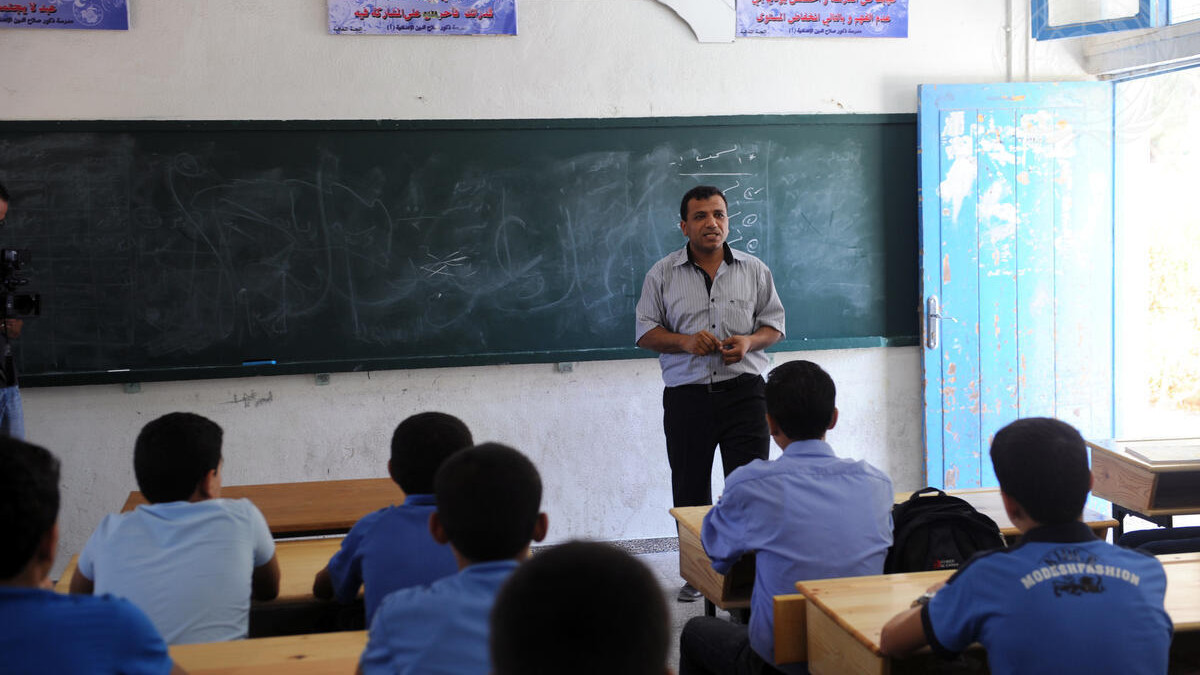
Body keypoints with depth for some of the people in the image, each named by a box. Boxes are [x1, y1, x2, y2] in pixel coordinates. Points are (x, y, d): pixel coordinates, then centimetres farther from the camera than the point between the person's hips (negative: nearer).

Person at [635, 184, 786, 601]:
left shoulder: (754, 270, 9)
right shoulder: (662, 274, 6)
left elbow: (774, 324, 12)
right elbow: (646, 332, 6)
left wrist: (748, 341, -9)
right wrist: (686, 341, -12)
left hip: (743, 391, 0)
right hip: (686, 395, 1)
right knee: (690, 490, 8)